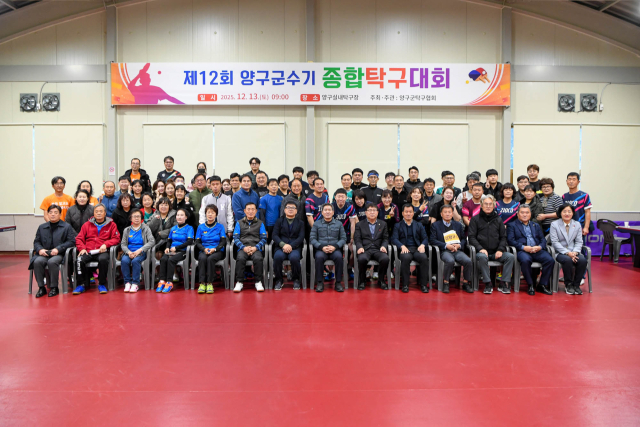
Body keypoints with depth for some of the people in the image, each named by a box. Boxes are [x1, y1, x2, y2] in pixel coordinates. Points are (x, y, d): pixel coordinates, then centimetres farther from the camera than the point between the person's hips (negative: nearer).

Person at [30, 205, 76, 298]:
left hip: (59, 254, -3)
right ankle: (41, 287, -18)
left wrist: (58, 249, -14)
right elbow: (36, 241, 17)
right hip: (44, 254, 4)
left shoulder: (67, 227, 9)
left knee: (52, 262, -35)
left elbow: (71, 241, -1)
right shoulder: (42, 227, 21)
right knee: (37, 262, -29)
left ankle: (54, 287, -20)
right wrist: (40, 249, -6)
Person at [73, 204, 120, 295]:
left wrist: (105, 244, -10)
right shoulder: (87, 224, 17)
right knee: (79, 260, -29)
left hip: (102, 251, -2)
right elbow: (79, 238, 15)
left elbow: (116, 239, 5)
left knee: (103, 259, -36)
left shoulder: (111, 224, 11)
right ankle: (81, 284, -11)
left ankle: (102, 284, -18)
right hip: (88, 252, 2)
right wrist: (82, 248, -3)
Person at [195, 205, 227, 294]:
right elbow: (197, 242, 8)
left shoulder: (220, 226, 10)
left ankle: (210, 283, -29)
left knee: (210, 259, -34)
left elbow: (223, 241, 2)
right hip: (204, 251, 1)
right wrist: (204, 249, -13)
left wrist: (215, 249, -16)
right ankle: (202, 283, -32)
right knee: (202, 258, -33)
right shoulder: (201, 227, 14)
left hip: (217, 251, -1)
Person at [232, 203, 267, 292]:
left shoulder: (260, 223, 17)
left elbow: (264, 238, 10)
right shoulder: (239, 223, 17)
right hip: (243, 248, 0)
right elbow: (235, 238, 10)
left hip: (256, 249, 0)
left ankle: (258, 282, -21)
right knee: (240, 258, -34)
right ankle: (239, 282, -23)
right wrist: (243, 247, -8)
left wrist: (255, 248, -8)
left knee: (258, 258, -34)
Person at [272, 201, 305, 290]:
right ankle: (279, 280, -12)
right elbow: (275, 235, 5)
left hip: (295, 247, -1)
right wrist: (283, 245, -14)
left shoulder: (300, 223, 17)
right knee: (278, 256, -34)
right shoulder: (279, 221, 18)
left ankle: (296, 280, -9)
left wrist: (291, 246, -14)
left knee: (294, 257, -35)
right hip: (281, 246, 1)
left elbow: (301, 237, 3)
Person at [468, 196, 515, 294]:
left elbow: (503, 237, 13)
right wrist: (480, 249, -15)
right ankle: (488, 284, -24)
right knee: (482, 257, -36)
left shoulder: (498, 219, 16)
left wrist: (500, 250, -5)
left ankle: (503, 283, -16)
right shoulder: (475, 219, 7)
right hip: (482, 251, -3)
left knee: (510, 256, -24)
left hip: (496, 252, 3)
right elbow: (471, 237, 1)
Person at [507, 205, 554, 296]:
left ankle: (542, 285, -11)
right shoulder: (512, 225, 15)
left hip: (537, 250, 4)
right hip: (522, 251, -4)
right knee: (525, 260, -37)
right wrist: (524, 247, -14)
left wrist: (539, 247, -6)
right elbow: (510, 240, 0)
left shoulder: (536, 225, 29)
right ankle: (530, 285, -19)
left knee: (550, 260, -25)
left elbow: (543, 239, 18)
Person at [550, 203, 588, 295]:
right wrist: (567, 253, -19)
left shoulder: (577, 225, 12)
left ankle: (576, 284, -11)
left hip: (574, 252, 3)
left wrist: (575, 252, -13)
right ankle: (568, 284, -13)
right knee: (567, 260, -35)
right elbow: (555, 242, -8)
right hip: (560, 252, -3)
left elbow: (579, 242, 8)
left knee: (583, 260, -29)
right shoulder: (554, 224, 1)